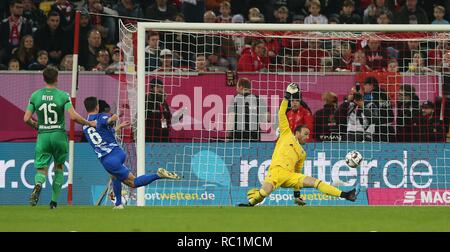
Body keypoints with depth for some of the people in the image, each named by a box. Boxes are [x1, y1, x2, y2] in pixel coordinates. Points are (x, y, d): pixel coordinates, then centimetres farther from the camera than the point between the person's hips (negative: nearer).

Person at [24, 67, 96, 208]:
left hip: (43, 136, 1)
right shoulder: (63, 95, -7)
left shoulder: (35, 96, 0)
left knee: (41, 169, 2)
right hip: (59, 135, -1)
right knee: (59, 167, 18)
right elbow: (73, 116, -15)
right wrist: (89, 123, 0)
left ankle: (38, 184, -34)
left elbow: (26, 118, -1)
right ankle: (54, 201, 16)